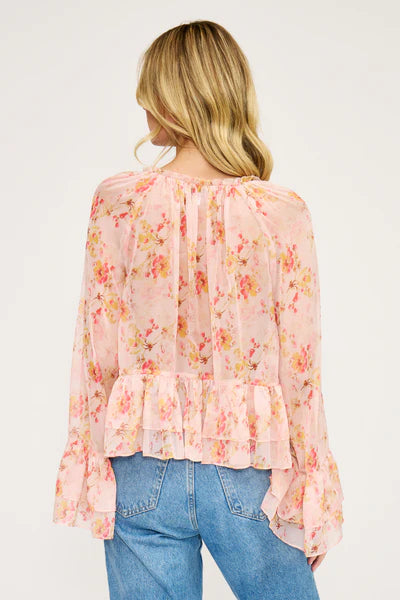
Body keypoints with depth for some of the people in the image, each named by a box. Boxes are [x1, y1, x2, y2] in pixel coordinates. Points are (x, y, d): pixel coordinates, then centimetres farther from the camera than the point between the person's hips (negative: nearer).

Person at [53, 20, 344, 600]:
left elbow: (98, 348, -5)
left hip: (142, 470, 1)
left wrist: (89, 465, 7)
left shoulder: (117, 200, -8)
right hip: (245, 470, 0)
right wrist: (311, 493, 5)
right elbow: (300, 363, -7)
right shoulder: (284, 212, -10)